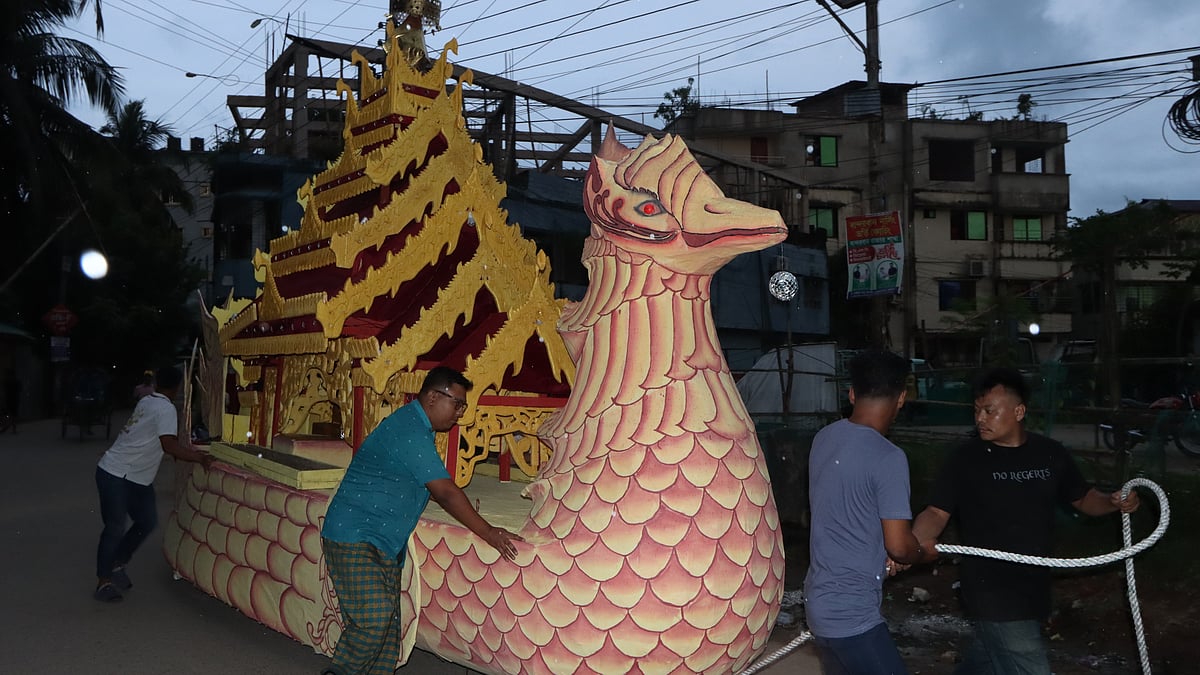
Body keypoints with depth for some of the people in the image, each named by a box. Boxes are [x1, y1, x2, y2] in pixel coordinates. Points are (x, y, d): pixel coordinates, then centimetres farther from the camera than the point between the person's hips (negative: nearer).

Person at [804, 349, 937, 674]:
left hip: (820, 602, 8)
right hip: (853, 614, -8)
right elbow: (898, 546, -17)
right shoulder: (888, 458, -20)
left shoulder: (824, 439, 3)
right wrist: (924, 553, 4)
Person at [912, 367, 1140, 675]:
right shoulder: (965, 459, -9)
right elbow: (937, 513, -12)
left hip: (1034, 589, 5)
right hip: (992, 591, -5)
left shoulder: (1050, 453, 3)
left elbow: (1082, 498, 16)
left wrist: (1113, 502, -5)